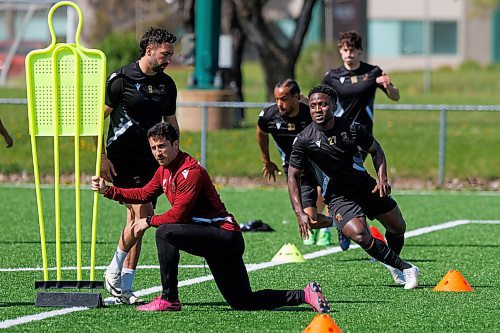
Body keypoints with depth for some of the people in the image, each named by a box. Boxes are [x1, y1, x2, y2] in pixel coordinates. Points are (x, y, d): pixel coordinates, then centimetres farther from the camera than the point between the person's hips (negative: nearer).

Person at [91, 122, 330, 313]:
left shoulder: (190, 171, -17)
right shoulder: (165, 170, 11)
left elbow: (178, 215, -21)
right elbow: (144, 194, 20)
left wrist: (149, 221, -8)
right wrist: (108, 190, 12)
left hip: (225, 235, -10)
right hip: (218, 240, 10)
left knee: (165, 233, -24)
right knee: (243, 303, 10)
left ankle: (169, 299, -19)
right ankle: (304, 295, 13)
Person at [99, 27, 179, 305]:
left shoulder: (166, 84, 11)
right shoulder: (121, 79, -6)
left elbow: (171, 123, 22)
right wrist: (102, 157, -10)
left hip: (151, 161, 6)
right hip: (122, 160, -6)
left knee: (136, 220, 4)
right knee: (142, 213, -18)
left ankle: (123, 286, 9)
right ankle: (115, 270, -4)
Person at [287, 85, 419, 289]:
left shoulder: (352, 128, -10)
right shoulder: (305, 140, -16)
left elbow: (375, 150, 6)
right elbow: (293, 175, -8)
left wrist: (382, 179, -10)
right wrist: (300, 213, -15)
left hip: (366, 186, 4)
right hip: (339, 195, -4)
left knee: (398, 228, 12)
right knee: (360, 235, -26)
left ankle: (392, 263, 44)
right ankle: (405, 268, -10)